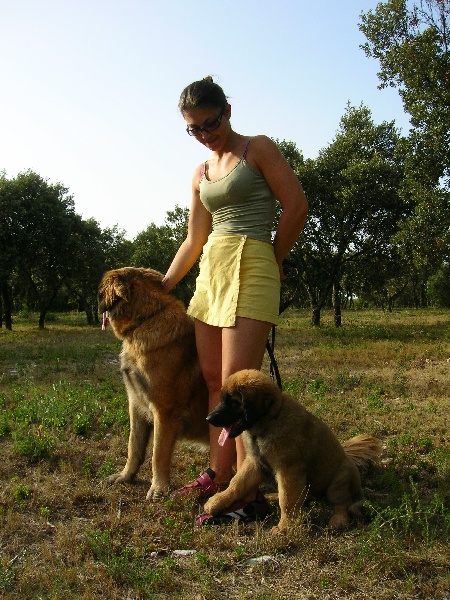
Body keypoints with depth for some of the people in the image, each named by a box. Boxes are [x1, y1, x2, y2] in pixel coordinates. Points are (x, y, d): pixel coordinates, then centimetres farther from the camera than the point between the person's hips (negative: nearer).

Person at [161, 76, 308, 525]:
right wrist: (162, 287, 14)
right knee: (213, 379, 7)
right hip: (210, 272, 7)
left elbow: (296, 206, -3)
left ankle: (250, 495, -9)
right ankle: (218, 475, 17)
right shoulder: (201, 174, 19)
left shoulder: (258, 148, 1)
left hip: (250, 269, -7)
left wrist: (272, 262, 4)